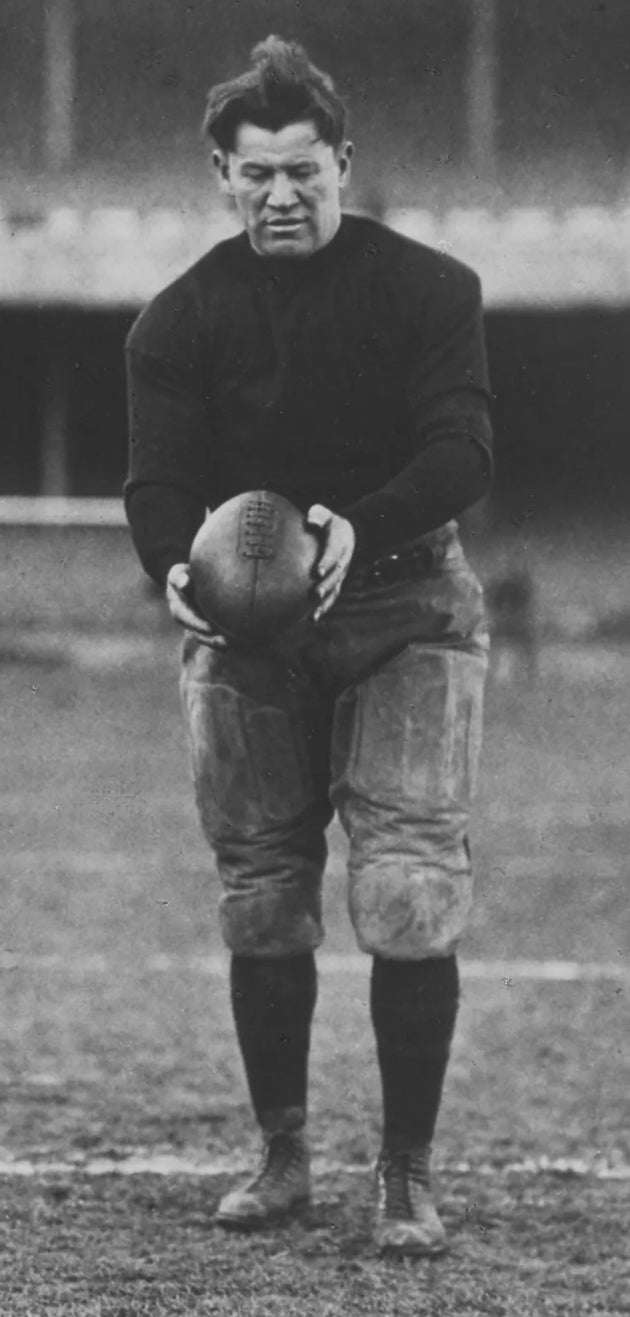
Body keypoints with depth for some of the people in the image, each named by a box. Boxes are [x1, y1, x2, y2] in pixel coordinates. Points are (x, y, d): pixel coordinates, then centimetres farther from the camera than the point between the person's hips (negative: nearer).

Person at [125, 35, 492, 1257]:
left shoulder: (428, 289, -6)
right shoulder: (181, 319, 0)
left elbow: (462, 453, -16)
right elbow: (159, 478, -8)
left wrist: (358, 527, -35)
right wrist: (176, 567, -31)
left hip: (403, 610, -2)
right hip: (244, 626, 2)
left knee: (410, 896, -12)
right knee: (261, 907, 7)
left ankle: (406, 1175, -4)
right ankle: (282, 1154, 22)